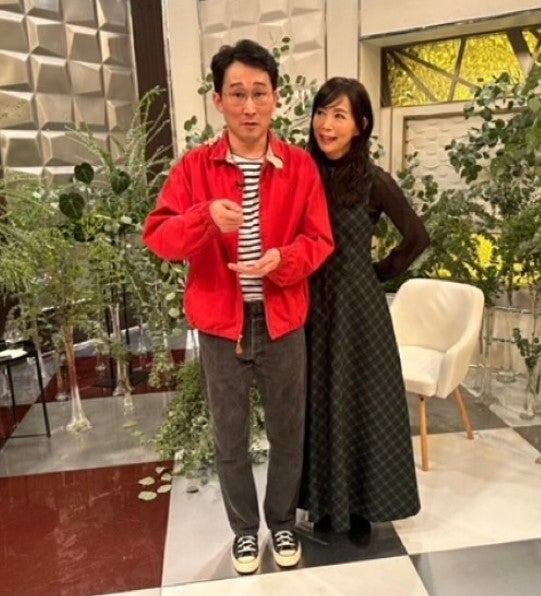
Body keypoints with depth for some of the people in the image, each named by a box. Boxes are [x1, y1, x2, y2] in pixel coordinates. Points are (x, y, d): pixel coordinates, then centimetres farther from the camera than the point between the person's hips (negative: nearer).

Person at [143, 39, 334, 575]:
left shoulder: (301, 166, -1)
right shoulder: (195, 166, -3)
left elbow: (319, 240, -1)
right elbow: (157, 237, -9)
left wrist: (281, 260, -22)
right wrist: (205, 216, -29)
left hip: (283, 322, 1)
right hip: (220, 325, 0)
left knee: (288, 433, 15)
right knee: (230, 438, 14)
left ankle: (282, 521, 41)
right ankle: (245, 527, 38)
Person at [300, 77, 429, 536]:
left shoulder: (373, 180, -9)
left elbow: (418, 237, -5)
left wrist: (382, 272, 0)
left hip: (358, 307, -3)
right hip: (312, 307, 3)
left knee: (362, 401, 10)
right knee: (318, 403, 13)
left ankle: (361, 505, 29)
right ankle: (325, 502, 32)